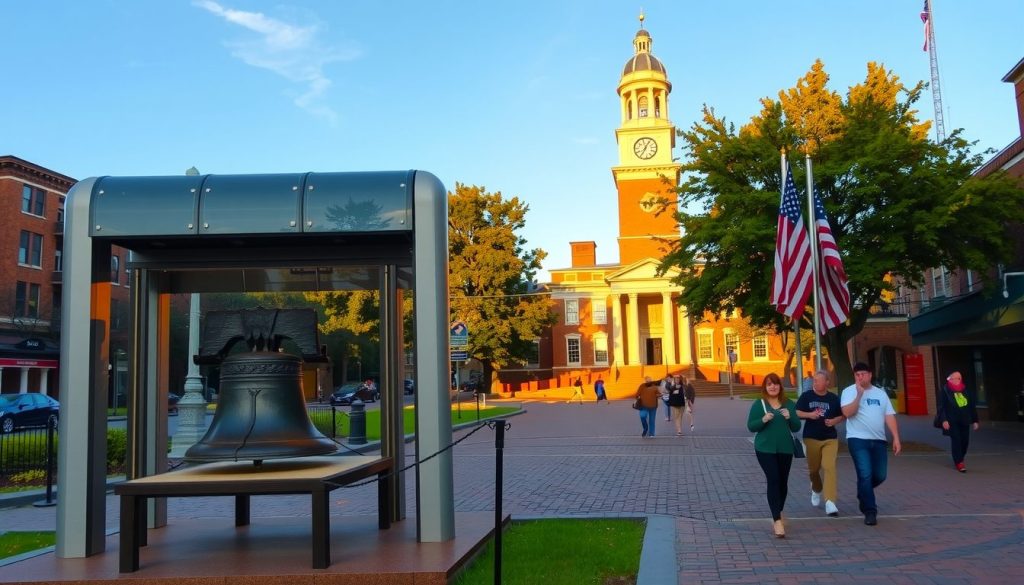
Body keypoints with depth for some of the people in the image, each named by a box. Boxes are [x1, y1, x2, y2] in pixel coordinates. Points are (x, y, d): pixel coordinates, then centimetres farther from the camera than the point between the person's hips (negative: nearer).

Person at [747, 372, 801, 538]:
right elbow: (750, 427, -3)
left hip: (785, 449, 3)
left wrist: (790, 417, -14)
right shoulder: (758, 404, -1)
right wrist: (763, 420, -21)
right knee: (773, 480, -12)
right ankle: (777, 520, -14)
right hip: (765, 449, -3)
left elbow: (796, 427, 6)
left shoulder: (789, 404, 6)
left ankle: (778, 513, 32)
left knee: (783, 482, 10)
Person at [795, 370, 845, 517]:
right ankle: (816, 489, 43)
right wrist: (809, 415, -18)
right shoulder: (806, 396, 1)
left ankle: (830, 502, -18)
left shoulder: (834, 399, 3)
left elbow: (842, 415, 13)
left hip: (830, 439, -1)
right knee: (813, 469, 12)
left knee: (829, 467, -16)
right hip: (811, 438, 1)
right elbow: (796, 413, -1)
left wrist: (834, 421, -7)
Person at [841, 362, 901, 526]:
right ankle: (870, 511, -1)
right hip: (858, 440, -4)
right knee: (865, 475, -10)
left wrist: (896, 438, 0)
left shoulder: (880, 393, 11)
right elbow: (847, 413, -16)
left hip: (879, 440, 4)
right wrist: (859, 394, -20)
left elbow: (889, 416, 8)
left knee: (879, 476, 8)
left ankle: (863, 494, 37)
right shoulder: (849, 391, -2)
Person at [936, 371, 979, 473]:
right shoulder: (945, 391, -4)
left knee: (965, 440, 5)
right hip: (952, 421, -4)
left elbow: (972, 406, 13)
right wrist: (943, 420, -16)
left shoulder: (966, 391, 10)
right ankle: (959, 462, 0)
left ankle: (959, 459, 26)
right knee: (956, 440, -8)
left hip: (964, 420, 5)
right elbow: (941, 407, -7)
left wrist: (974, 420, 11)